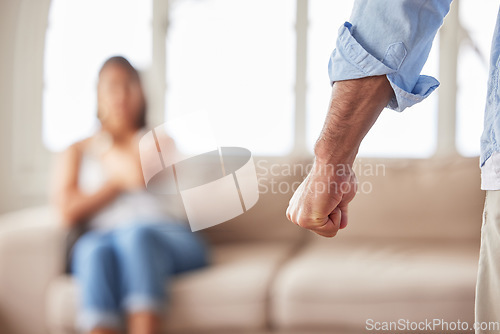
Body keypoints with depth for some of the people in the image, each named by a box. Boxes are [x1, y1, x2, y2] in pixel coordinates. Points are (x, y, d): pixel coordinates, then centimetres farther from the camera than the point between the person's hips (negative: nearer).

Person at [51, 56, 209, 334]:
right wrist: (118, 182, 6)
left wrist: (106, 146, 13)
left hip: (169, 240, -1)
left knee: (136, 235, -37)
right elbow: (70, 212, 6)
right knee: (93, 249, -36)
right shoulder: (77, 152, 24)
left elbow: (143, 175, -4)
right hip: (105, 236, 1)